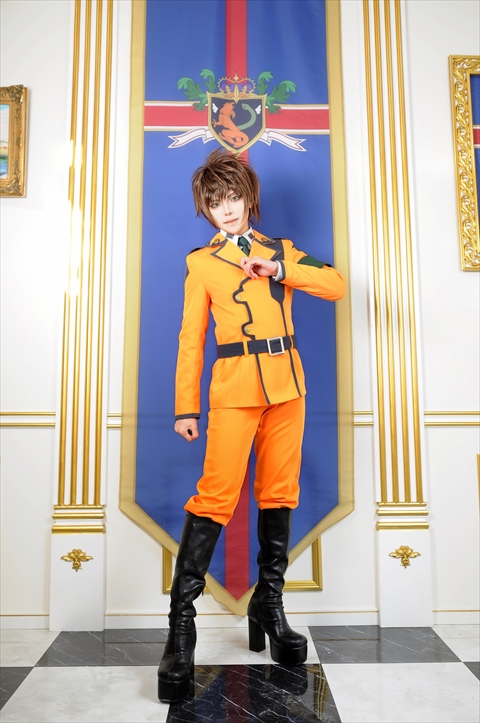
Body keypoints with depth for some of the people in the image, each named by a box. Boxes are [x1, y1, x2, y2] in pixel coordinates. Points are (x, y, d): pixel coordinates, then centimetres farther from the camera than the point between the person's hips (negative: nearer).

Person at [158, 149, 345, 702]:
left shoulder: (281, 250, 18)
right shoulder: (201, 262, 10)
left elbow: (336, 286, 7)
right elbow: (191, 337, 5)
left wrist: (281, 270, -6)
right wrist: (186, 406, -1)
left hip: (286, 385, 4)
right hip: (234, 387, -3)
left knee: (279, 493, 7)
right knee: (215, 495, -13)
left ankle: (269, 606, 22)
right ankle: (181, 622, -3)